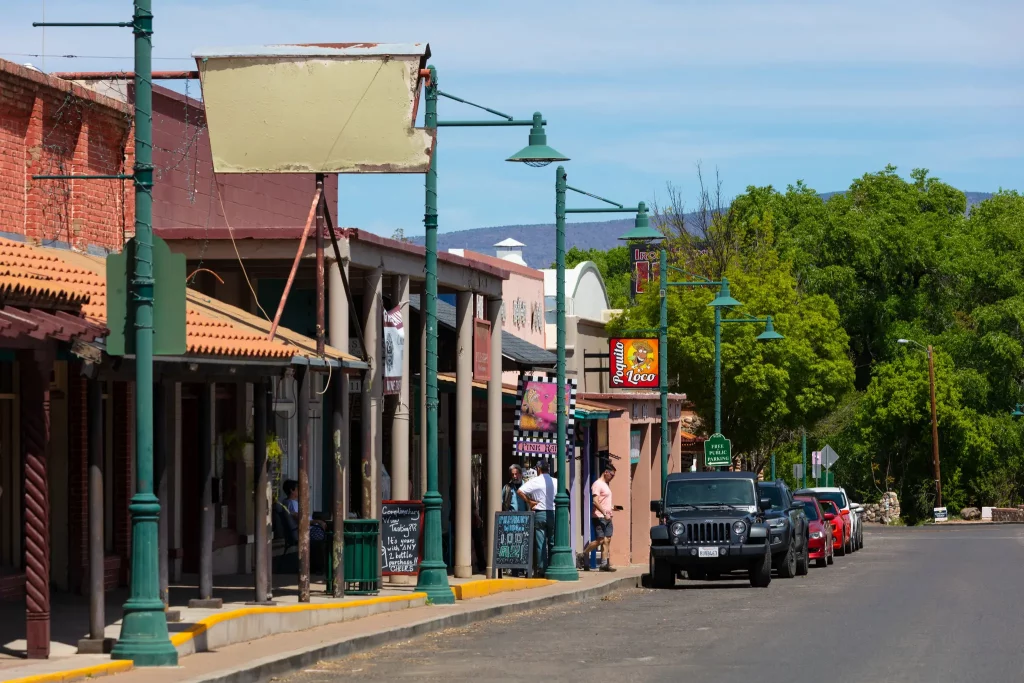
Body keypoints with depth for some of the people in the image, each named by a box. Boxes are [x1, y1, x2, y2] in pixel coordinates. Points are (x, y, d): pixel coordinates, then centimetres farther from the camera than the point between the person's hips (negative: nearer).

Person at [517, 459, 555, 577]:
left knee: (540, 543, 1)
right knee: (552, 542, 8)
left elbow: (519, 491, -12)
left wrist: (529, 502, -1)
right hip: (553, 513, 2)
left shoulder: (535, 481, -6)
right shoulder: (555, 482, 3)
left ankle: (541, 569, -1)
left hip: (539, 513, -2)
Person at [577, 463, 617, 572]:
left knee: (607, 540, 3)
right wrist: (604, 513, -26)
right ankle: (581, 556, -1)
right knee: (600, 540, -13)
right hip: (599, 517, -9)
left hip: (607, 518, 9)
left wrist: (611, 508, 16)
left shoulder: (606, 485, 20)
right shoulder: (598, 484, -10)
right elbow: (595, 501, -20)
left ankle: (604, 564, 1)